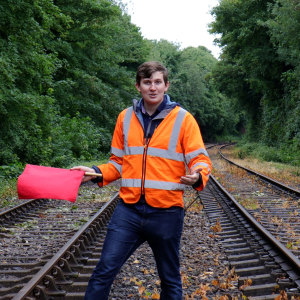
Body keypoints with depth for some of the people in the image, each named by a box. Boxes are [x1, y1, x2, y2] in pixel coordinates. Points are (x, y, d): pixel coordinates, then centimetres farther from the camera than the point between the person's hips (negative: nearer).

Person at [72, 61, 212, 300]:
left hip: (167, 211, -2)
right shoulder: (125, 118, 7)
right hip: (129, 209, 2)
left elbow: (200, 160, -6)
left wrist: (197, 176, -28)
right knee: (105, 270, -2)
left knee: (170, 278, 13)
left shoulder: (183, 119, -3)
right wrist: (96, 172, -3)